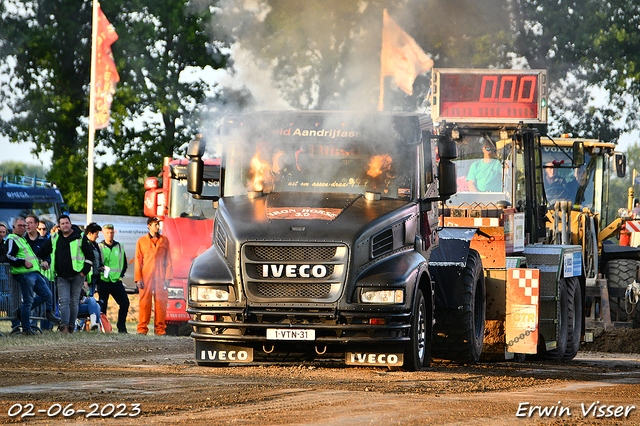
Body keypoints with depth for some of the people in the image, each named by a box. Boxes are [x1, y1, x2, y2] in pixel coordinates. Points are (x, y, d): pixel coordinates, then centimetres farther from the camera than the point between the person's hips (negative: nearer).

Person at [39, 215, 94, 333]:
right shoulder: (54, 239, 10)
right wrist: (44, 262, 7)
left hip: (77, 275, -2)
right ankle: (65, 324, -20)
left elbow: (90, 254, 2)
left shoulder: (80, 237, 1)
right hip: (62, 277, 2)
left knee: (74, 301, 3)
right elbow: (42, 252, 22)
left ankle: (71, 325, 11)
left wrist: (85, 270, -5)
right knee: (64, 301, -11)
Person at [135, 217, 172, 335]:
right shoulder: (141, 241, 9)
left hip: (160, 277, 1)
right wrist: (138, 278, -2)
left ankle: (160, 329, 2)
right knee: (145, 302, -4)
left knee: (161, 301, -3)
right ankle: (142, 329, 2)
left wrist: (167, 277, 1)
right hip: (146, 276, -1)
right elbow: (138, 260, 7)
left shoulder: (164, 240, 12)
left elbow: (168, 260, 11)